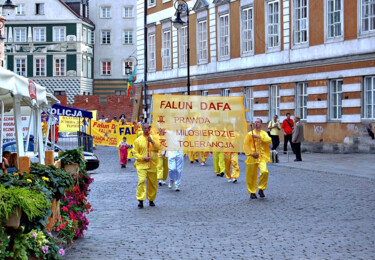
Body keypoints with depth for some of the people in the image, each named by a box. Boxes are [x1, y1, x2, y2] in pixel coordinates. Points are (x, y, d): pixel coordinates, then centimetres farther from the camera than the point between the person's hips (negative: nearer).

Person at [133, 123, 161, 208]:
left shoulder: (154, 138, 9)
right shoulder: (138, 140, 2)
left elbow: (158, 148, -5)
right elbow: (135, 152, 2)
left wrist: (152, 142, -20)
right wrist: (143, 158, -12)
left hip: (152, 165, 3)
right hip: (141, 165, -3)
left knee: (153, 183, 8)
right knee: (141, 181, -19)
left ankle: (151, 200, 24)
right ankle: (140, 200, -19)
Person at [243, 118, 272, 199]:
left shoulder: (264, 133, 9)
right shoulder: (250, 134, 6)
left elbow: (269, 140, -11)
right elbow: (246, 145, 2)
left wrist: (259, 137, -18)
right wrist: (252, 153, -8)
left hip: (262, 157, 0)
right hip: (252, 158, 0)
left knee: (264, 172, -21)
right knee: (251, 175, 1)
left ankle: (261, 189, -3)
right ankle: (252, 192, 17)